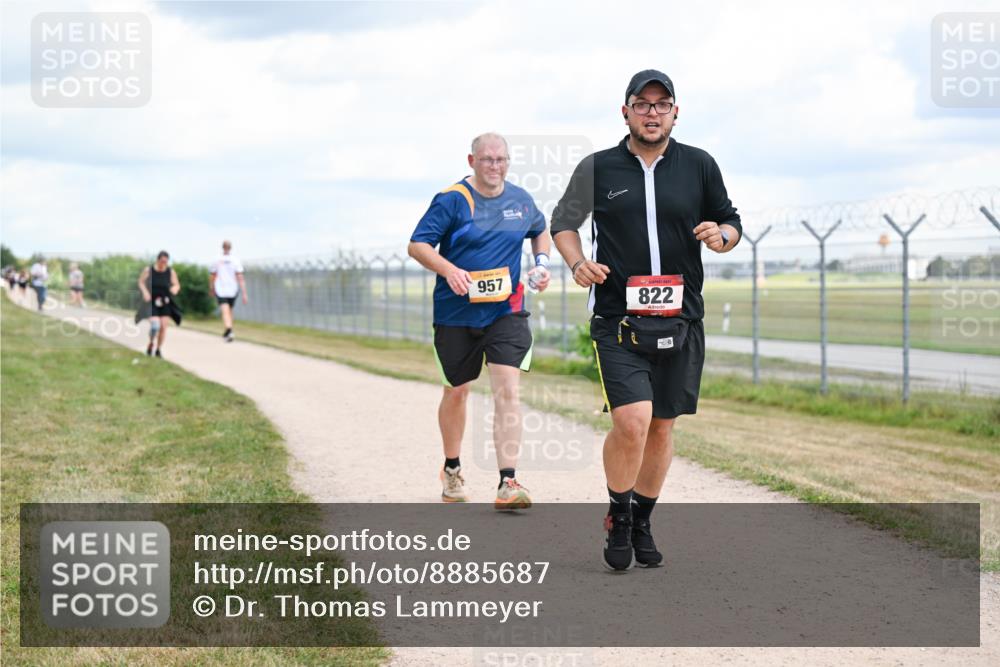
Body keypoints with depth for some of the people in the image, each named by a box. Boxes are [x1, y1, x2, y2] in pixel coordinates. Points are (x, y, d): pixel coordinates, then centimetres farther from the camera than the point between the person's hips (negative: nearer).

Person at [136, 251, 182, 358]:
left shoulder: (171, 272, -5)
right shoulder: (148, 270, -9)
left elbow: (177, 285, 3)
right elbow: (141, 282, 0)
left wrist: (175, 288, -21)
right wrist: (145, 292, -17)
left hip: (165, 302, 2)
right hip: (152, 302, -2)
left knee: (163, 326, -2)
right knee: (155, 325, -17)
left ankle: (158, 349, 15)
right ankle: (151, 344, 12)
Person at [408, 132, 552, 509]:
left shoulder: (521, 201, 6)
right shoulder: (451, 200, -7)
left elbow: (540, 231, 27)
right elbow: (417, 245, -10)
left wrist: (541, 263, 8)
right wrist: (450, 270, -25)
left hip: (506, 312, 2)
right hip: (457, 314, -1)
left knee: (507, 390, -14)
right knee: (457, 391, 13)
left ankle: (508, 484, -16)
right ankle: (451, 470, 37)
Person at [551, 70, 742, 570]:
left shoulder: (699, 166, 6)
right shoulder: (597, 168, 3)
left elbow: (731, 222, 16)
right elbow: (563, 221, 16)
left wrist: (722, 236, -8)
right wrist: (577, 262, -3)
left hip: (681, 321, 3)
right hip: (617, 320, -2)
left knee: (662, 428, 9)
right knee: (631, 422, -17)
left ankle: (641, 524, 29)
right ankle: (618, 516, 7)